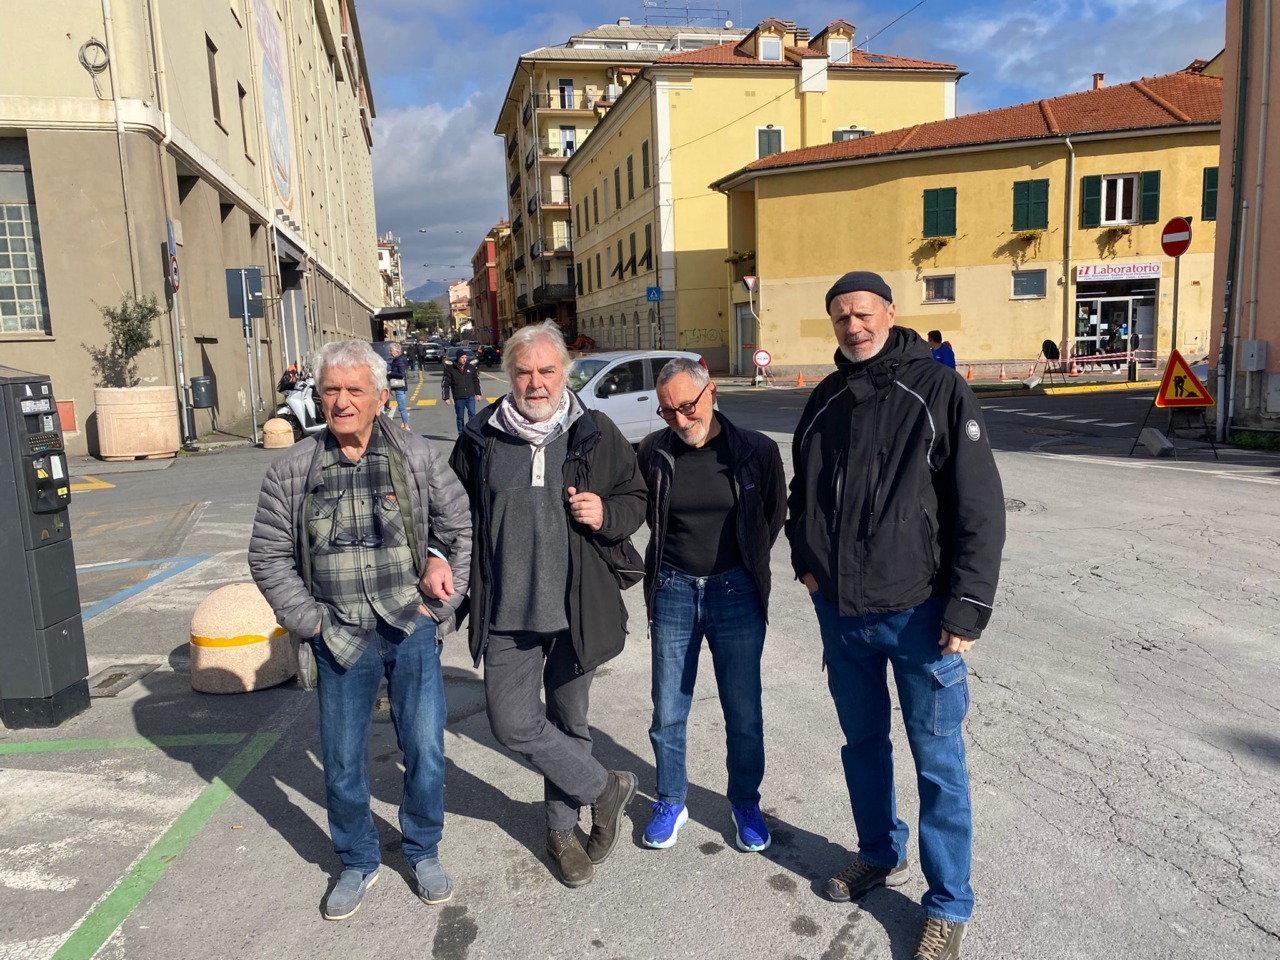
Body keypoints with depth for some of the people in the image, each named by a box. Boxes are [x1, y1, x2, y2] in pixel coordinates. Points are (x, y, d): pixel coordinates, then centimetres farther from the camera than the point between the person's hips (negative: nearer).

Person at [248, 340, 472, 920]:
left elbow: (460, 525, 9)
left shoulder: (417, 458, -2)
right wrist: (310, 621, -2)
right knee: (342, 763, 12)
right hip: (340, 638, 1)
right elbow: (268, 557, 4)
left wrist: (444, 580, -3)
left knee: (425, 752, 7)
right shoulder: (292, 470, -1)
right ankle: (357, 863, 35)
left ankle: (423, 852, 32)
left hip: (412, 629, 0)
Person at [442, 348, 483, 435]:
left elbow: (476, 381, 12)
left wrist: (477, 393, 11)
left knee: (472, 414, -8)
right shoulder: (450, 369, -5)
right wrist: (446, 397, -5)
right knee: (460, 417, 8)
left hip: (470, 396, 1)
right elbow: (445, 384, -2)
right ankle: (461, 435, 17)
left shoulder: (471, 367, 2)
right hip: (458, 398, -1)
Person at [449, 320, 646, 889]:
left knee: (569, 721, 14)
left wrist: (607, 514, -13)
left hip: (576, 608, 0)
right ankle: (604, 789, 19)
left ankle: (562, 828, 37)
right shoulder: (480, 439, 1)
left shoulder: (595, 434, 0)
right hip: (506, 612, 1)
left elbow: (635, 497, 9)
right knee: (514, 724, -5)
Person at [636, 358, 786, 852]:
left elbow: (775, 515, 8)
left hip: (735, 592, -1)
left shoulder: (756, 450, -8)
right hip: (673, 591, 1)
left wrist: (746, 564, 10)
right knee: (668, 712, 11)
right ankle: (671, 802, 33)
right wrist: (679, 556, 9)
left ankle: (745, 802, 33)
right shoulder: (653, 452, -5)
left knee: (744, 713, 10)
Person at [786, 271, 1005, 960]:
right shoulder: (825, 400, 7)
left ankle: (948, 904, 22)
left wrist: (966, 609, -16)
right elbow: (801, 490, 22)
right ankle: (881, 853, 41)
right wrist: (805, 560, 8)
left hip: (918, 613, -5)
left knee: (937, 762, 6)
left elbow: (982, 508, -12)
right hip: (840, 613, 5)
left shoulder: (939, 392, -9)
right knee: (862, 742, 19)